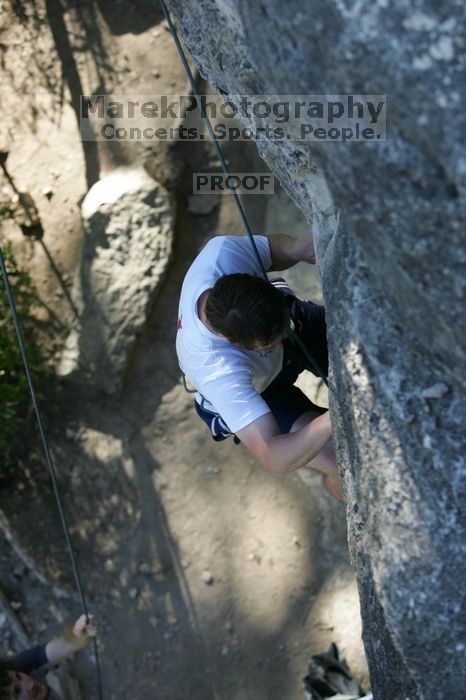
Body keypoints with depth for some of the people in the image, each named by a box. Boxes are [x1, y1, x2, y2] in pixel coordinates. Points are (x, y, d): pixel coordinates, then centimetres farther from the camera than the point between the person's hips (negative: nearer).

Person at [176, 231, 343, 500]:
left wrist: (298, 248, -36)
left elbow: (270, 247, -12)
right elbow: (275, 459, -46)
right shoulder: (219, 371, -46)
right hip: (257, 393, -5)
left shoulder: (222, 251, -36)